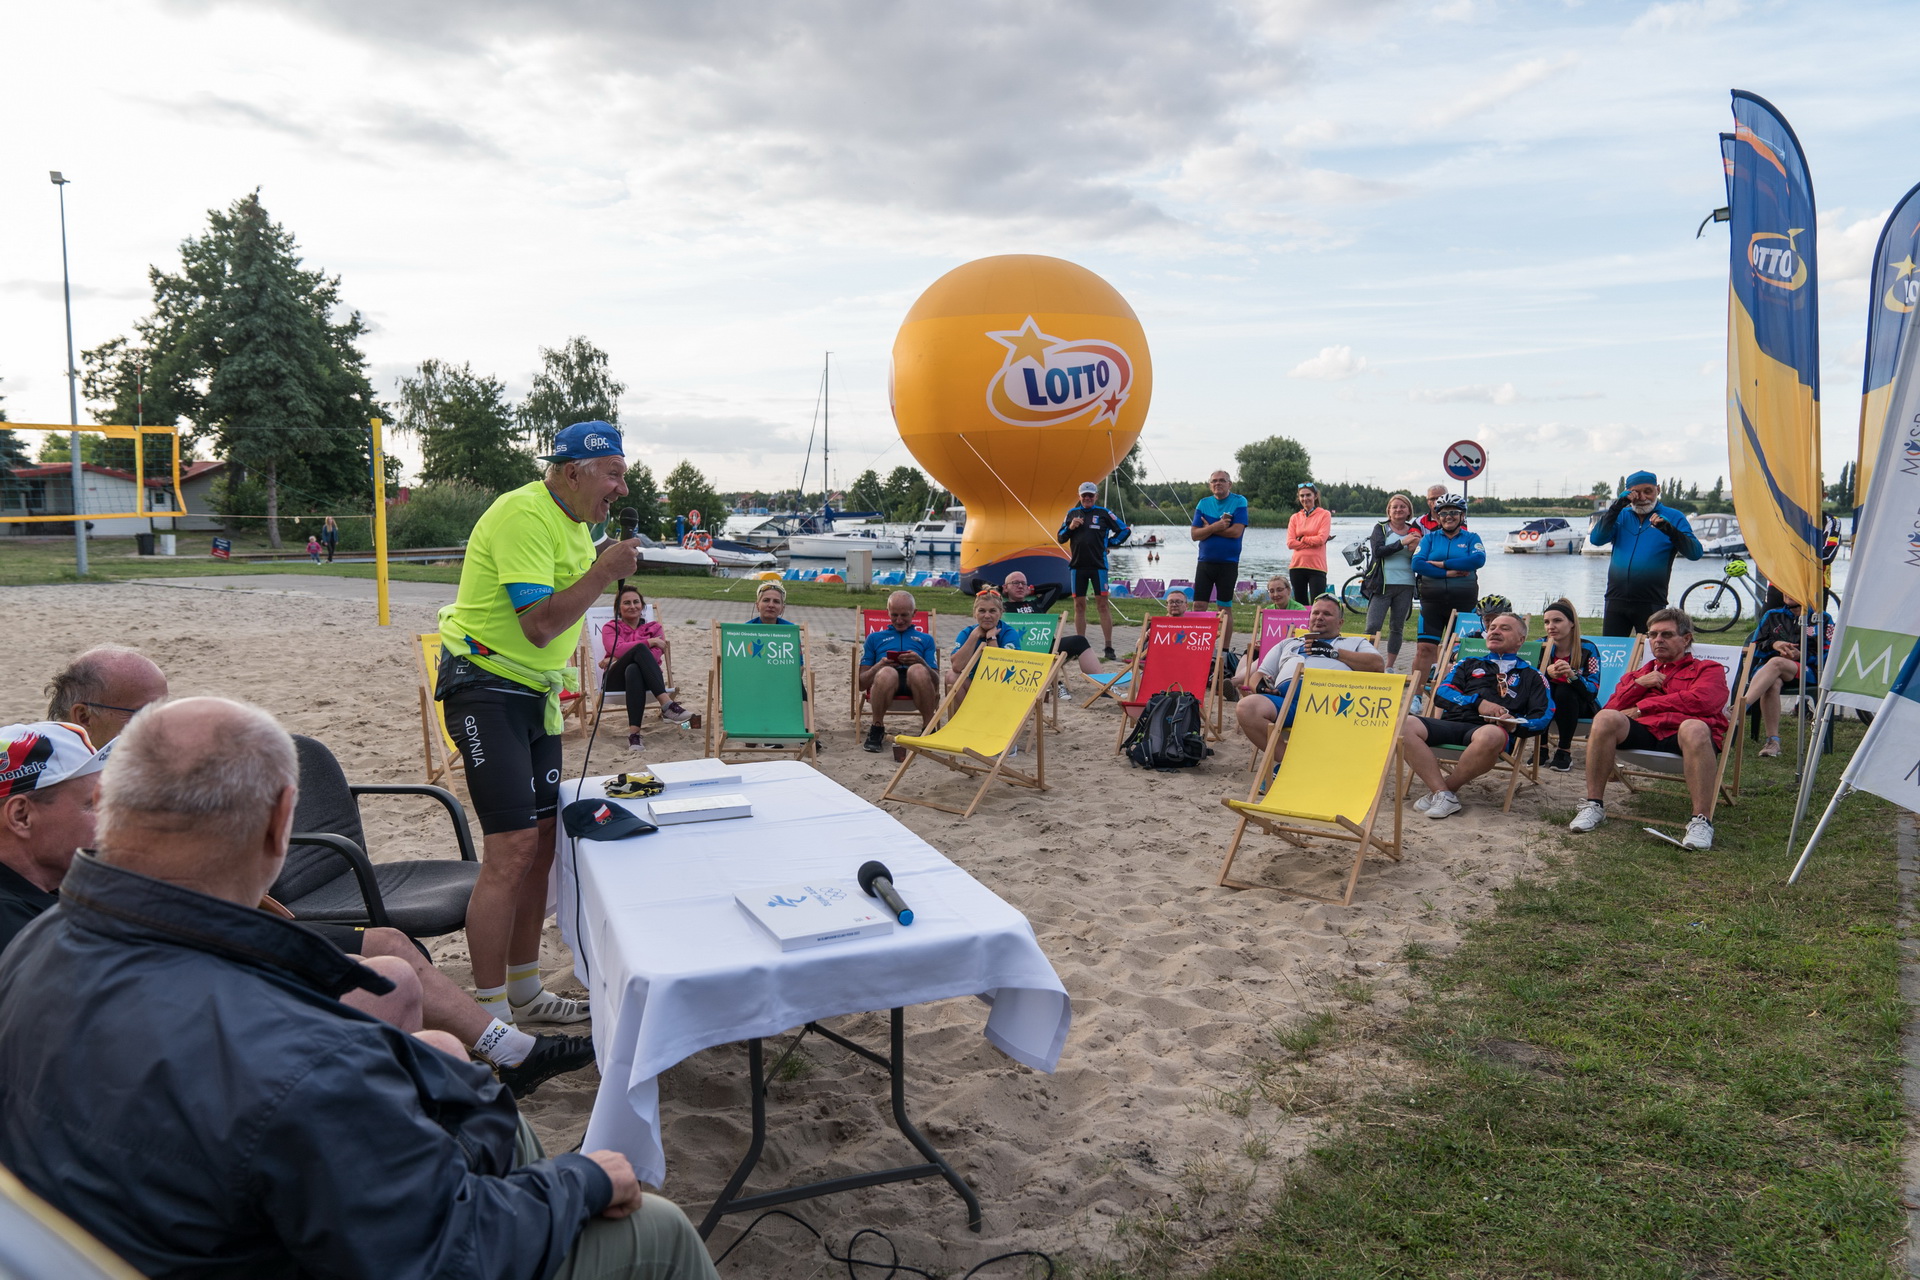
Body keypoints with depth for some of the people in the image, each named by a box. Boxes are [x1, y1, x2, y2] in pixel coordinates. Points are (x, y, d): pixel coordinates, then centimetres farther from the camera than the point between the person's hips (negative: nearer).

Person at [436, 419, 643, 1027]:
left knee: (541, 843, 11)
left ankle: (525, 991, 24)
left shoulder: (574, 521, 13)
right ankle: (489, 1017, -5)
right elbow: (539, 625, -24)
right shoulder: (525, 514, -18)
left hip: (534, 691, 10)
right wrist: (604, 571, -21)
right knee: (512, 849, -14)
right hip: (486, 686, -10)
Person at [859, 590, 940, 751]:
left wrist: (921, 662, -5)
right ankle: (877, 730, -19)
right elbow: (861, 684, 19)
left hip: (915, 686, 0)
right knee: (887, 673, -38)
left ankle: (928, 729, -23)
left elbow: (936, 681, 15)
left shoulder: (925, 639, 29)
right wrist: (879, 665, -1)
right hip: (884, 684, 0)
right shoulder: (875, 638, 29)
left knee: (918, 670, -38)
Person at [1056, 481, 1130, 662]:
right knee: (1079, 605, 6)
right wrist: (1070, 527, -4)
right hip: (1077, 565, 3)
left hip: (1098, 565, -3)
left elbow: (1124, 530, 8)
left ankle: (1108, 647, -4)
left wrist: (1109, 543, 1)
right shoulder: (1072, 513, 12)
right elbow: (1060, 538, 13)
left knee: (1103, 603, -5)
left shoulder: (1104, 513, 3)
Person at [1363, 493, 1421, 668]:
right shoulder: (1381, 528, 4)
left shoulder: (1415, 531, 11)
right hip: (1382, 584, -3)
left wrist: (1414, 549, -11)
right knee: (1373, 627, -9)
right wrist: (1402, 543, -17)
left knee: (1397, 628, 8)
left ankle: (1389, 666, 15)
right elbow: (1378, 551, -13)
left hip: (1405, 585, 3)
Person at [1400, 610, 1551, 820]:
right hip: (1452, 722, 2)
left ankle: (1450, 785, -20)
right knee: (1404, 726, -30)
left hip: (1490, 730, -2)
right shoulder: (1469, 664, 32)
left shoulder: (1530, 675, 26)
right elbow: (1441, 693, 14)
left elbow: (1544, 717, 11)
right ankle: (1443, 795, -32)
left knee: (1490, 736, -43)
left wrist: (1515, 725, -11)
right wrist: (1477, 702, -4)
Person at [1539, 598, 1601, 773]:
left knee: (1564, 691, -34)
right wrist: (1546, 673, -35)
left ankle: (1564, 751, -21)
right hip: (1545, 706, 2)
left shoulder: (1588, 649, -12)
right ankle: (1541, 748, -19)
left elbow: (1593, 691, -20)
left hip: (1580, 708, -2)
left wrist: (1572, 675, -40)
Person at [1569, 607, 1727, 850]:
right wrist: (1639, 684, 4)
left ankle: (1700, 821, -37)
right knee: (1606, 719, -29)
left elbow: (1699, 701, 0)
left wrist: (1641, 708, 1)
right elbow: (1612, 708, 19)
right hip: (1641, 734, 3)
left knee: (1694, 728, -39)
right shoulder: (1638, 674, 34)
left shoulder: (1708, 669, 23)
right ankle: (1594, 806, -25)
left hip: (1680, 738, -3)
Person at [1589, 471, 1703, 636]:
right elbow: (1597, 539, -4)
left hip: (1651, 605, -2)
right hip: (1616, 601, 2)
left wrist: (1670, 530, -25)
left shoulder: (1673, 517, 4)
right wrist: (1617, 506, -10)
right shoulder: (1622, 515, 12)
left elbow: (1695, 553, -8)